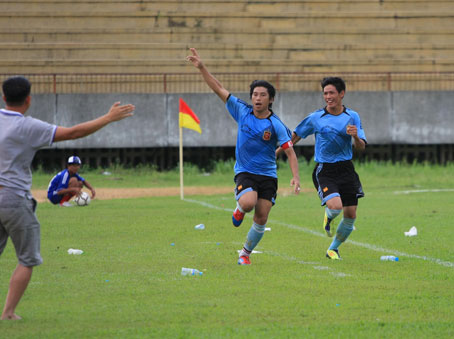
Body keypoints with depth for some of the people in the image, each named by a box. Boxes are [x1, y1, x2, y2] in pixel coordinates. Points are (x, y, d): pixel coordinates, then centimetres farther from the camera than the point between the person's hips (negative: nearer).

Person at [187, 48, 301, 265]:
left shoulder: (276, 125, -7)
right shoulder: (242, 112, -1)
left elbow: (290, 152, -7)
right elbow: (219, 89, 1)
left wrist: (295, 177, -19)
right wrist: (201, 68, -4)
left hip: (268, 176, 0)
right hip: (245, 172, 0)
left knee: (261, 220, -3)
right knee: (248, 202, -29)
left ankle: (245, 253, 20)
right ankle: (239, 209, 9)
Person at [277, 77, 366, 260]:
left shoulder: (352, 117, 3)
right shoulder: (315, 118, -1)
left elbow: (361, 147, -2)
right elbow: (295, 136, 13)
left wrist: (355, 136, -24)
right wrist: (276, 152, 15)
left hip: (346, 169, 3)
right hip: (324, 171, -3)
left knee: (350, 214, 0)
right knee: (335, 206, -25)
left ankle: (333, 249, 23)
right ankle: (328, 217, 14)